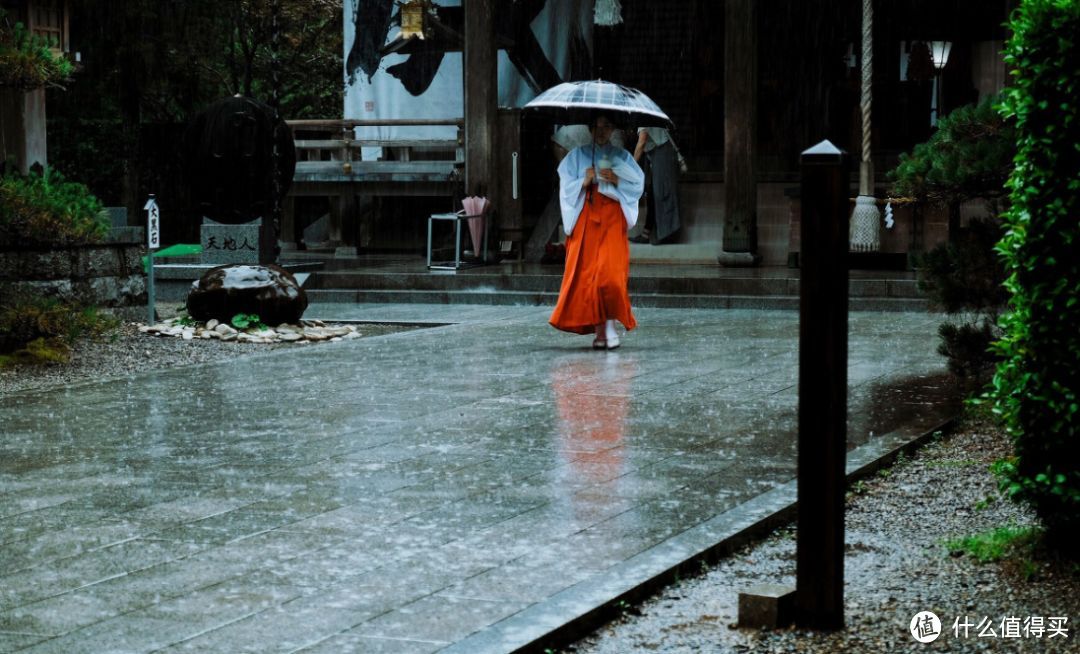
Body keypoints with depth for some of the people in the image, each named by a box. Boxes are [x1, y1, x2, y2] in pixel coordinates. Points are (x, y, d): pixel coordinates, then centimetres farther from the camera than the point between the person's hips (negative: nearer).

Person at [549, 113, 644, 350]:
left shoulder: (622, 156, 14)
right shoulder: (577, 155, 12)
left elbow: (638, 184, 5)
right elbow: (566, 186, 5)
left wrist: (616, 180, -10)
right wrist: (585, 182, -12)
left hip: (613, 220, -1)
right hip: (585, 220, 1)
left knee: (611, 272, -16)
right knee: (586, 273, -5)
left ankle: (610, 324, -6)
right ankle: (598, 329, 1)